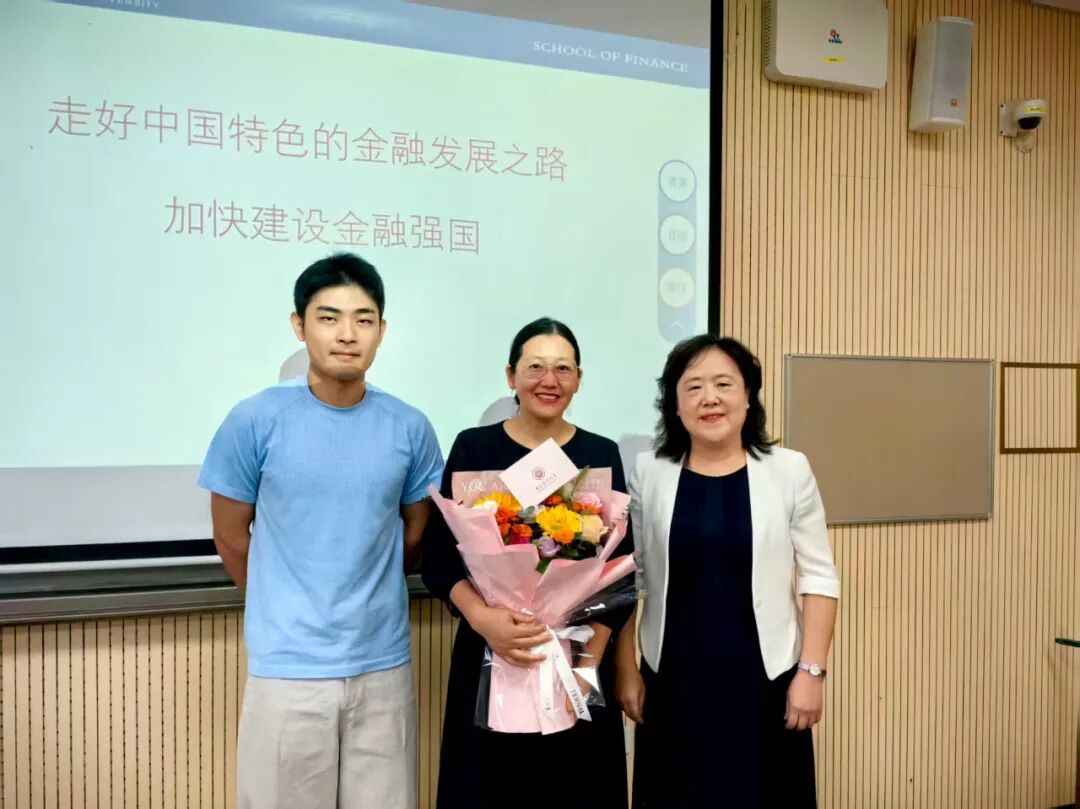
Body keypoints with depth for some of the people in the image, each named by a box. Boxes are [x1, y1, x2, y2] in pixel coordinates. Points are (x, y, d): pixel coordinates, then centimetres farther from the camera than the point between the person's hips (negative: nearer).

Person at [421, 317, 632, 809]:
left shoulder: (601, 455, 3)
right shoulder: (473, 448, 0)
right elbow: (440, 560, -3)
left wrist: (589, 661, -10)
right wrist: (483, 619, -20)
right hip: (489, 658, -1)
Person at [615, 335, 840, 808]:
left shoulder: (789, 471, -5)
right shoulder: (647, 474, -3)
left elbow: (819, 577, -2)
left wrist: (811, 671, -5)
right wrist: (626, 672, 1)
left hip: (766, 678, 0)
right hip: (672, 680, 1)